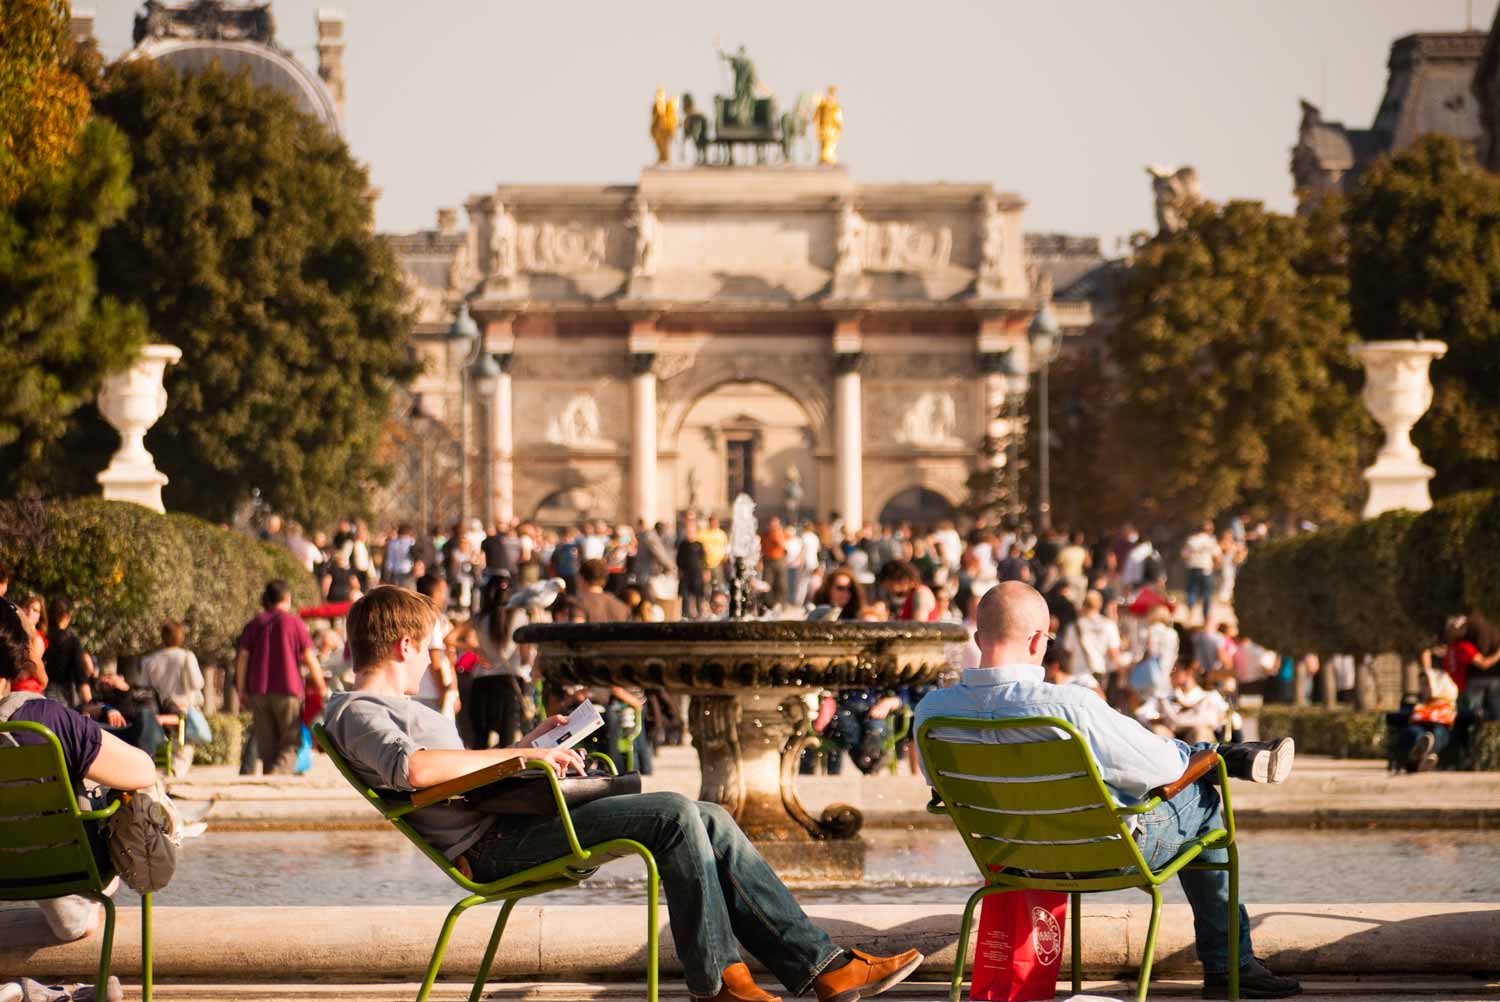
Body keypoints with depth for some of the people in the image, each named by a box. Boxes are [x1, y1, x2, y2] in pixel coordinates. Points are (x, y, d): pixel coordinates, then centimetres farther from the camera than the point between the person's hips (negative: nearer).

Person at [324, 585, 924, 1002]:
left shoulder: (394, 708, 27)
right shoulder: (357, 714, -7)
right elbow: (411, 767, -28)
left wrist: (533, 740, 25)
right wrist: (518, 753, -20)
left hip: (510, 821, 11)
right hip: (492, 844, -11)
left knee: (710, 822, 1)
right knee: (675, 816, -22)